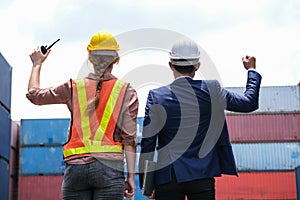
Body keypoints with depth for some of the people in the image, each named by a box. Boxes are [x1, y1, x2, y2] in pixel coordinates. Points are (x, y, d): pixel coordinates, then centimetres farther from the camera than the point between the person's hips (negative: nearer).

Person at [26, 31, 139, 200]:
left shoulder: (74, 88, 7)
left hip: (76, 167, 2)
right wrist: (130, 176, 3)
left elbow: (34, 94, 21)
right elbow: (129, 138, -1)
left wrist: (37, 64, 37)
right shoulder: (127, 92, 3)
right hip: (109, 167, -1)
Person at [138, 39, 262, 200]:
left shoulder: (156, 96, -3)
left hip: (168, 178, 0)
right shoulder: (211, 90, -3)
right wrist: (251, 70, 25)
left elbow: (147, 144, -4)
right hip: (203, 176, 0)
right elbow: (249, 103, 10)